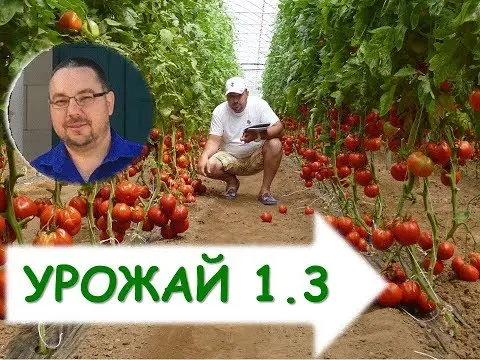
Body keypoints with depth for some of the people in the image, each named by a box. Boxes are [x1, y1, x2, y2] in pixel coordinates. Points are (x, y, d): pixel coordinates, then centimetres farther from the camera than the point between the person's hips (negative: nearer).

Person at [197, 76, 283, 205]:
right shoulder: (219, 111, -8)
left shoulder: (259, 104, -12)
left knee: (275, 144, -29)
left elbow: (279, 127, -20)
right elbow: (214, 141, -11)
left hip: (256, 158, -1)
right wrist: (204, 156, -33)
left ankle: (265, 190, -15)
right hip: (230, 158, 1)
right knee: (208, 166, -27)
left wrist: (259, 135, -40)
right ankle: (232, 181, 8)